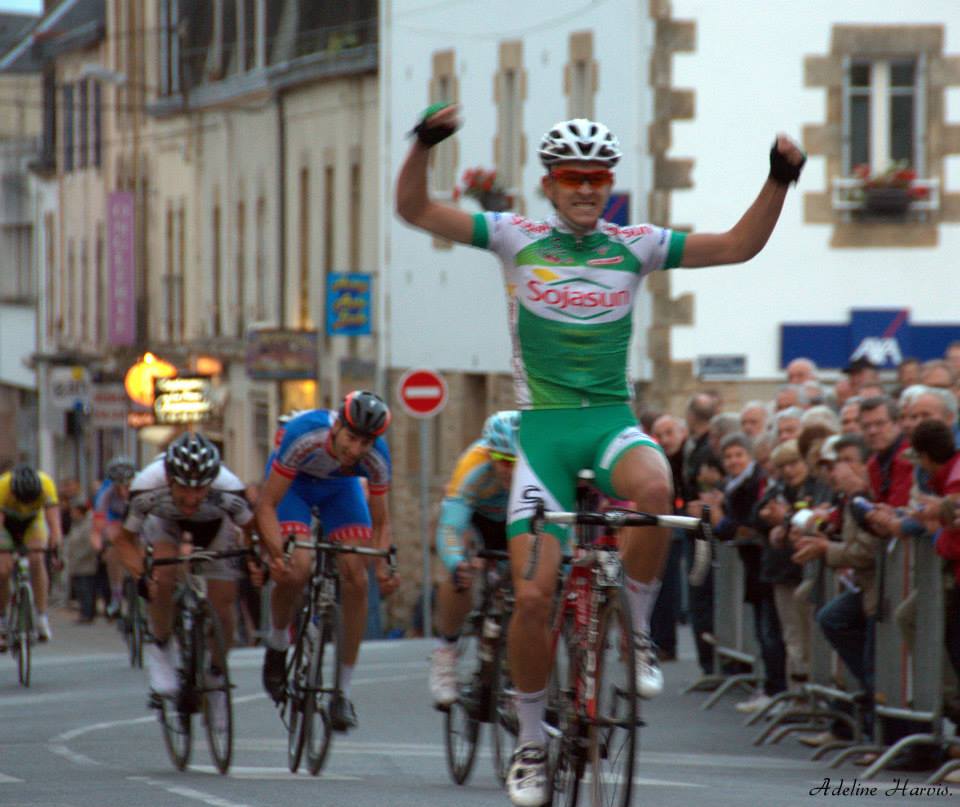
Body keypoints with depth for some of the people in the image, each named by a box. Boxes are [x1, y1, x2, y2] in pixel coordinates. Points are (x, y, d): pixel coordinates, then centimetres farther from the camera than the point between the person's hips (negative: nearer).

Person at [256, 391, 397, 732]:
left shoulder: (376, 457, -29)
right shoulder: (303, 435, -39)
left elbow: (380, 522, -15)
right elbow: (266, 505, -32)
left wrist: (383, 565, -33)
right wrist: (277, 553, -47)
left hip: (340, 486, 3)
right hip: (292, 483, -3)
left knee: (356, 581, -14)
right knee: (295, 570, -27)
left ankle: (343, 691, -4)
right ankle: (277, 643, 3)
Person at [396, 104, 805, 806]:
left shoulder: (635, 246, 6)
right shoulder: (517, 239, 3)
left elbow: (740, 245, 4)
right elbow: (414, 209, -3)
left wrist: (780, 180, -10)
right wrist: (425, 143, -20)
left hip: (612, 420, 0)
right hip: (543, 426, 0)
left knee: (653, 489, -37)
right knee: (533, 595, -9)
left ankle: (636, 630, -14)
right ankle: (531, 740, 11)